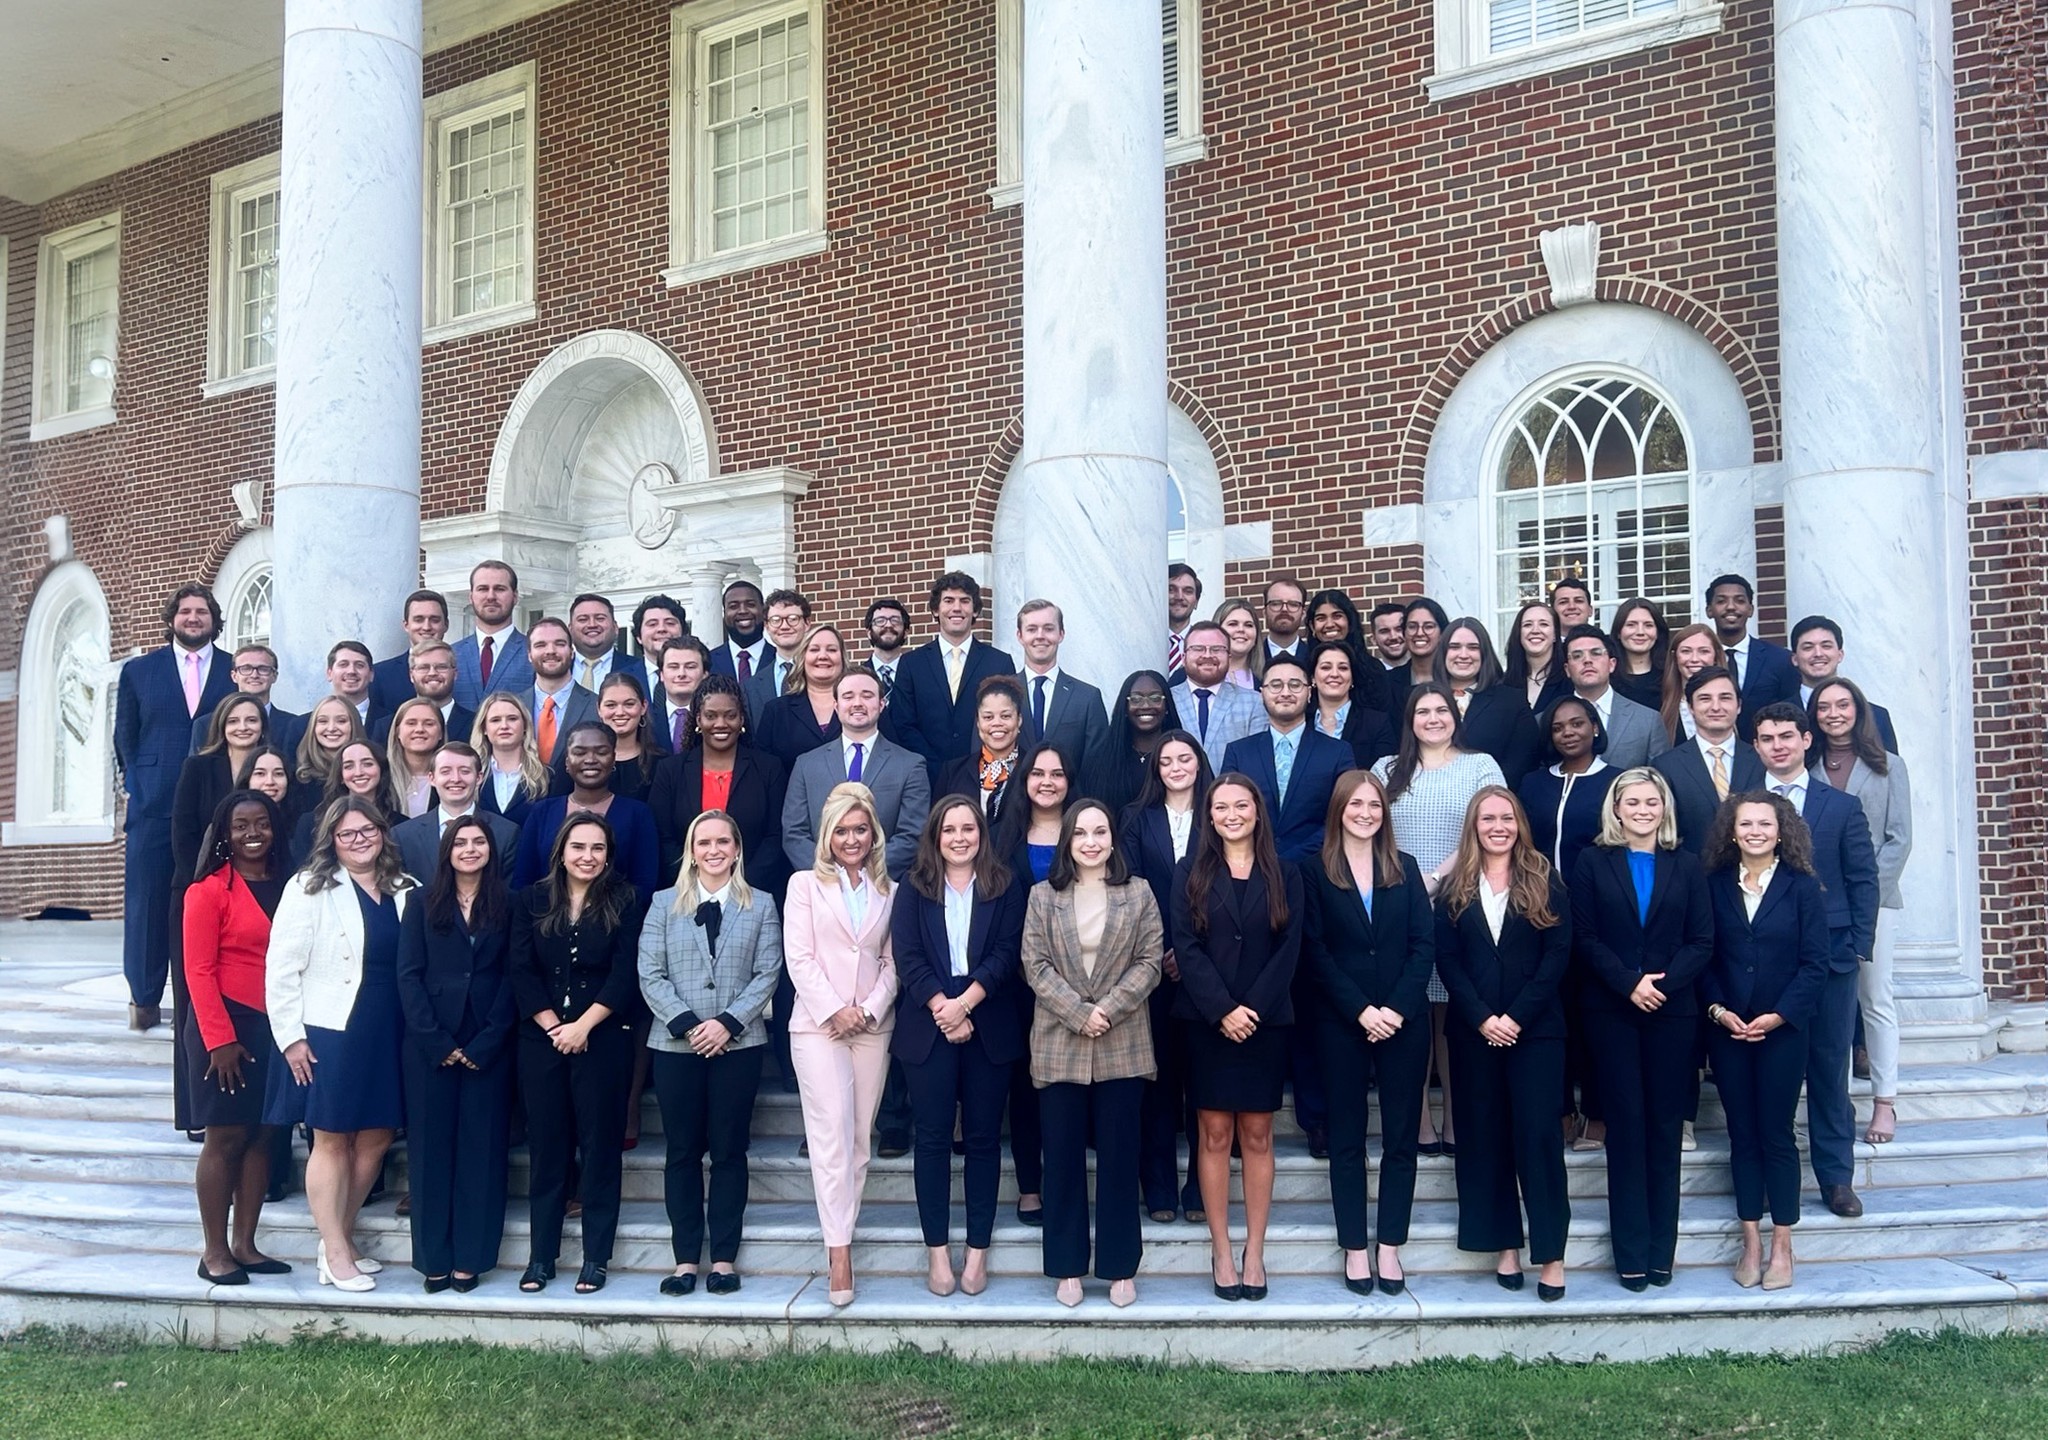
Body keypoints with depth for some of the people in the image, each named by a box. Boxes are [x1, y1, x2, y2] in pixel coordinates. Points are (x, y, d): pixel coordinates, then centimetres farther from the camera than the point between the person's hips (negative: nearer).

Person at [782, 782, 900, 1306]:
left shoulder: (888, 891, 13)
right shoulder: (805, 884, 7)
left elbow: (893, 961, 8)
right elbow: (798, 957, -1)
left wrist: (870, 1010, -8)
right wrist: (834, 1010, -11)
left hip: (873, 1026, 3)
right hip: (818, 1024, -3)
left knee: (859, 1139, 3)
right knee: (832, 1135, -12)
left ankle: (840, 1238, 10)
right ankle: (839, 1249, -15)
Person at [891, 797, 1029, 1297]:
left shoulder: (1006, 888, 6)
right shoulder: (914, 890, 8)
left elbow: (1006, 953, -3)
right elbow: (908, 957, -1)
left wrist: (965, 1003, -14)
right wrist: (943, 1010, -13)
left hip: (988, 1027, 0)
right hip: (928, 1026, 0)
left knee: (983, 1138, 3)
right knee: (933, 1137, 2)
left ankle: (978, 1250, 10)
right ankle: (937, 1251, 7)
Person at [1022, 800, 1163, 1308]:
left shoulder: (1138, 895, 5)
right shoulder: (1043, 896, 5)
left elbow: (1149, 962, -1)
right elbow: (1036, 965, -2)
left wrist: (1109, 1008, -14)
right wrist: (1077, 1014, -13)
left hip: (1122, 1046, 0)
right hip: (1059, 1046, 1)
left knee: (1119, 1156, 4)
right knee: (1062, 1157, 5)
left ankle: (1120, 1266, 14)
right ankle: (1067, 1266, 15)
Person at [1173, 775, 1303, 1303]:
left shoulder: (1284, 876, 7)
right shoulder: (1191, 874, 5)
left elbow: (1289, 948, -1)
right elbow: (1187, 947, -3)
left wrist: (1254, 1010, -12)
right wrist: (1223, 1011, -14)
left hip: (1266, 1021, 1)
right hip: (1207, 1022, -1)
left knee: (1257, 1136, 4)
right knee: (1215, 1136, 2)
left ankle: (1255, 1252, 10)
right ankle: (1221, 1251, 8)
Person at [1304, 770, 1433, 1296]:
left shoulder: (1404, 868, 8)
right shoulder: (1316, 873, 1)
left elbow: (1424, 943, 2)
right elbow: (1315, 952, -4)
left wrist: (1397, 1008, -10)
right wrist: (1361, 1011, -12)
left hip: (1404, 1020, 2)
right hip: (1341, 1023, -2)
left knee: (1401, 1136, 4)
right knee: (1347, 1138, 4)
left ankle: (1390, 1249, 11)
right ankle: (1355, 1250, 11)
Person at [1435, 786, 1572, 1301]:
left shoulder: (1544, 882, 2)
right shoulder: (1455, 887, 6)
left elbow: (1558, 954, -4)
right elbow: (1447, 959, 1)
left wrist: (1517, 1016, -12)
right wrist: (1481, 1018, -12)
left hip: (1535, 1029, -2)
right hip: (1473, 1031, 2)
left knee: (1538, 1133, -6)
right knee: (1484, 1135, 5)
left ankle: (1551, 1252, 0)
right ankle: (1504, 1244, 15)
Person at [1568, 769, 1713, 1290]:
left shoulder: (1687, 866, 8)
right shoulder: (1593, 864, 4)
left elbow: (1702, 941, 1)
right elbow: (1584, 939, -3)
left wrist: (1662, 983, -14)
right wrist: (1630, 984, -15)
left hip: (1672, 1011, 1)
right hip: (1610, 1012, -1)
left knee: (1665, 1128, 4)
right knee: (1625, 1125, 0)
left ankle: (1661, 1250, 10)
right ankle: (1631, 1253, 5)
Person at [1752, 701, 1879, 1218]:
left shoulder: (1842, 807, 8)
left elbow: (1863, 881, 6)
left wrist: (1859, 946, -3)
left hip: (1829, 955, 1)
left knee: (1829, 1068, 5)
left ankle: (1837, 1177, 14)